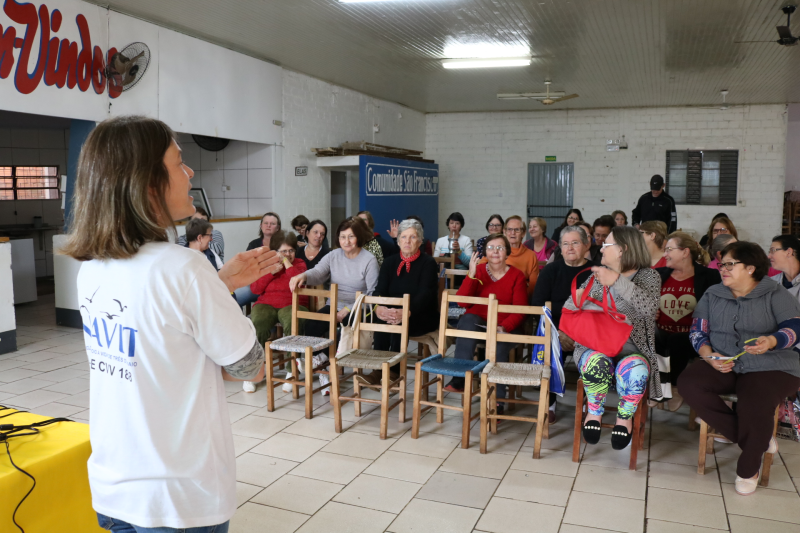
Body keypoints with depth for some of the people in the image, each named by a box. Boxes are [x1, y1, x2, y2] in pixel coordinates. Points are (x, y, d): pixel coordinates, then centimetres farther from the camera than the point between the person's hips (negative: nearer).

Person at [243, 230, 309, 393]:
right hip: (266, 304, 1)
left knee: (294, 323, -36)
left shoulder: (299, 263, 13)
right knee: (258, 324, -33)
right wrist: (272, 270, -4)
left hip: (292, 305, -1)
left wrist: (288, 264, -5)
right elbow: (255, 288, 3)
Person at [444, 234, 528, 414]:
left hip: (505, 327, -1)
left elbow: (519, 311, -4)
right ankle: (459, 378, -29)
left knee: (498, 345, -34)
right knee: (467, 320, -33)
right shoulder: (478, 271, 5)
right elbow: (462, 302, -6)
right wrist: (471, 275, -18)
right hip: (478, 321, 1)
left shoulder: (517, 275, 2)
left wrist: (504, 328, -23)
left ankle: (497, 400, -24)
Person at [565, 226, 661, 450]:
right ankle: (594, 413, -6)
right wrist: (577, 298, -8)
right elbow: (569, 308, 17)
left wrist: (617, 281, -24)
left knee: (633, 369, -36)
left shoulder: (648, 275, 4)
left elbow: (649, 308, -18)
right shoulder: (598, 274, 17)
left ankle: (624, 417, -6)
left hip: (632, 346, -2)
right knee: (596, 364, -35)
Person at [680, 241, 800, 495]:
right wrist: (709, 356, -10)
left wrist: (772, 341, -28)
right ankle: (758, 441, -14)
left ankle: (748, 469, -5)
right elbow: (698, 331, 9)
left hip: (770, 367, -4)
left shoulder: (775, 294, 4)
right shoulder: (712, 295, 14)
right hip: (724, 368, 4)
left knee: (754, 404, -35)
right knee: (688, 382, -25)